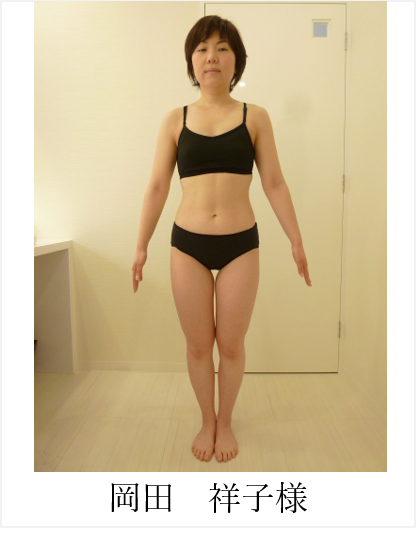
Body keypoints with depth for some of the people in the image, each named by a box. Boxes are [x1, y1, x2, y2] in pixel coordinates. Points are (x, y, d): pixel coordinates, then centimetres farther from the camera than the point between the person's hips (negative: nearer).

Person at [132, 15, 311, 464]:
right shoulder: (175, 120, 6)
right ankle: (206, 422, 33)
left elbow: (274, 184, 4)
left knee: (231, 343, 8)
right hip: (187, 244, 1)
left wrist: (296, 241, 3)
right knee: (197, 344, 9)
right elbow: (157, 187, 5)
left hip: (241, 244, 0)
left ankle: (226, 423, 32)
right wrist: (141, 246, 4)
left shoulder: (255, 117, 4)